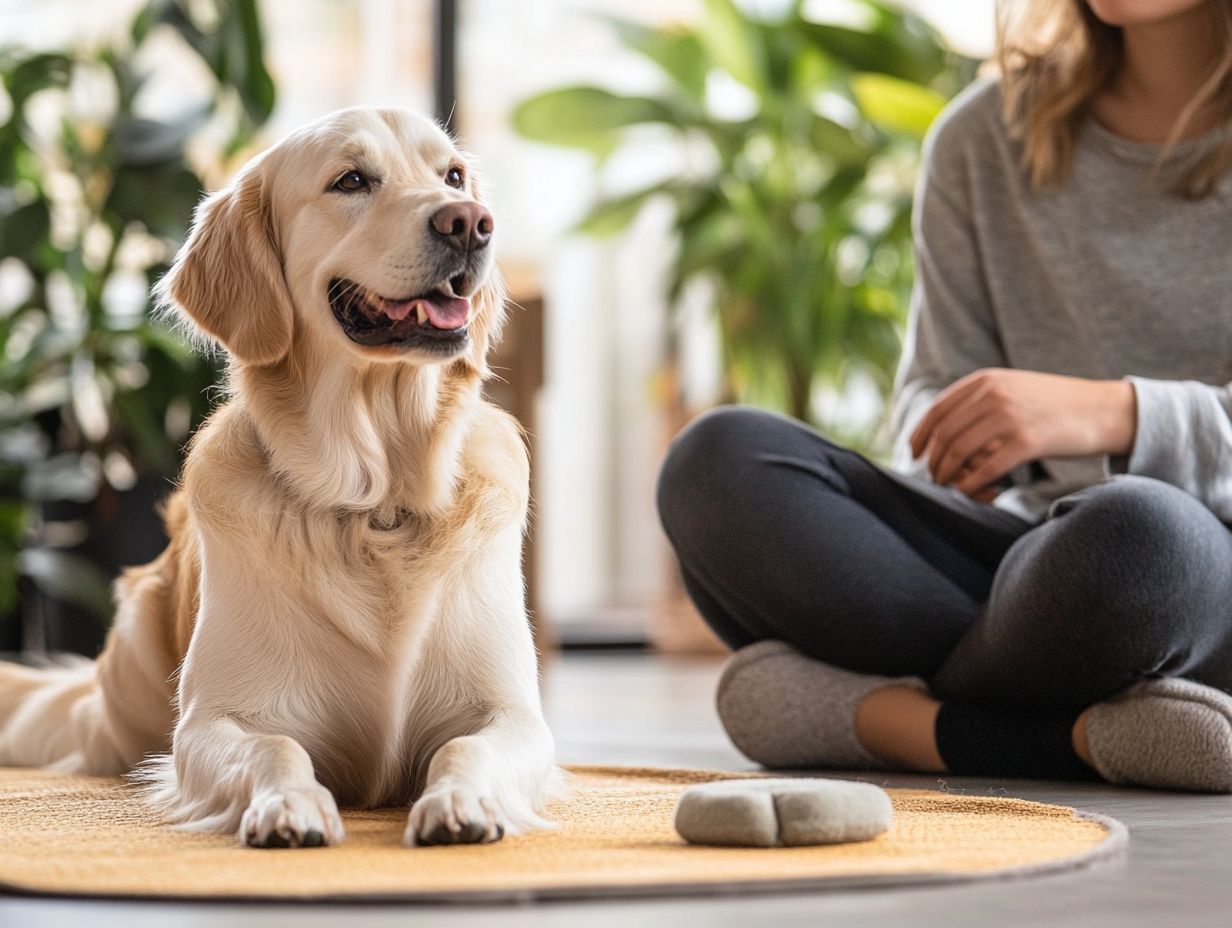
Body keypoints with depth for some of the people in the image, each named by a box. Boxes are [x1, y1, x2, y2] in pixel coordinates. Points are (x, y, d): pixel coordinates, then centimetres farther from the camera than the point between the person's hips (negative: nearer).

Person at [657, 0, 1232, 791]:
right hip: (1043, 567, 5)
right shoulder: (983, 140, 12)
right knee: (722, 460, -17)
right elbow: (939, 389, 12)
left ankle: (878, 712, -15)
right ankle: (1078, 735, -27)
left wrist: (1114, 412, -22)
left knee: (1133, 530, -41)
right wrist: (956, 440, -13)